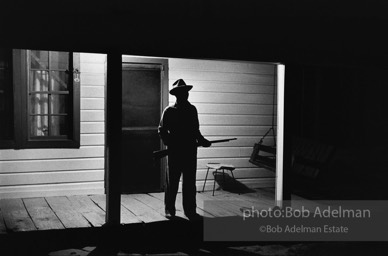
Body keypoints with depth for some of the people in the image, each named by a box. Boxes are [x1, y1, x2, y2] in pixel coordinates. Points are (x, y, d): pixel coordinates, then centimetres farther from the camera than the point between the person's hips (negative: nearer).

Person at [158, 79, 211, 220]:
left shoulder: (192, 109, 12)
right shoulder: (169, 111, -1)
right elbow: (162, 130, -1)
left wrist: (202, 140, 4)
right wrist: (169, 143, -14)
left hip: (190, 151, 4)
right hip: (175, 152, -3)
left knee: (190, 182, 6)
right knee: (172, 182, 2)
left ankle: (190, 211, 12)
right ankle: (169, 210, 13)